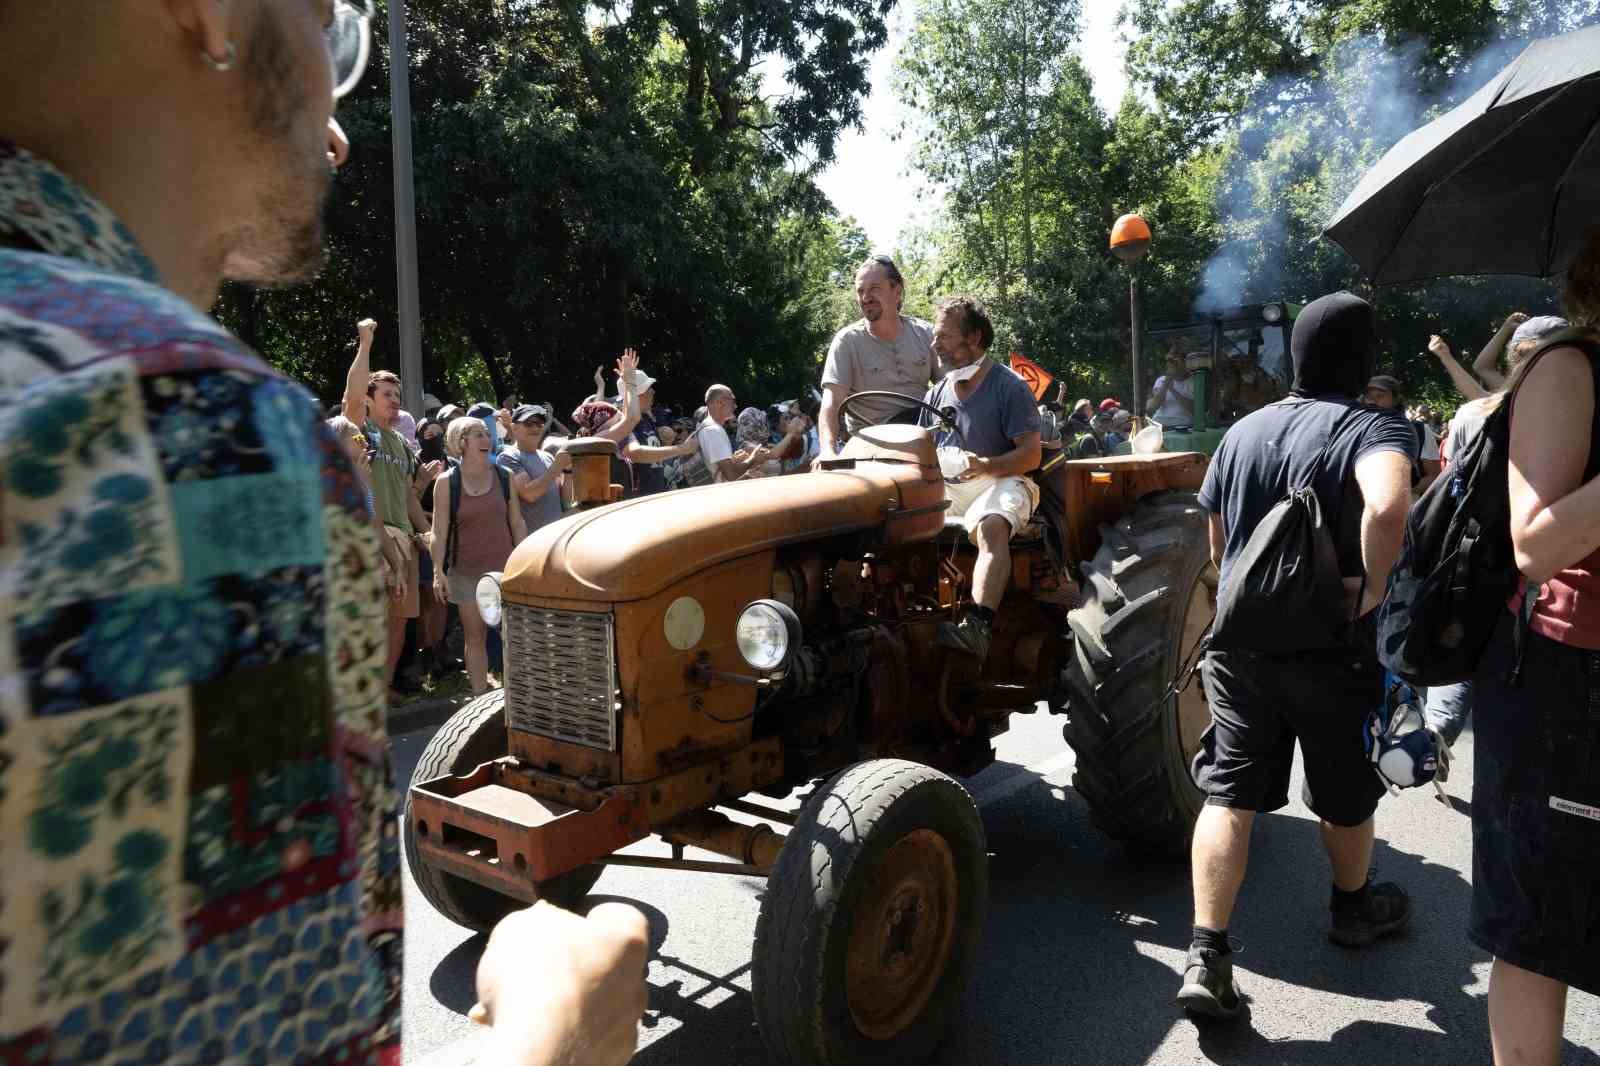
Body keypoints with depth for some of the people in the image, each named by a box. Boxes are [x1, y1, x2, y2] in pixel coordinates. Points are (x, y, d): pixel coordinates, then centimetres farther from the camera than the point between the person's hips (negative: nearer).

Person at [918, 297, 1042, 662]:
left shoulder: (1009, 386, 1)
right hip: (945, 487, 5)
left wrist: (987, 465, -24)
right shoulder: (937, 392, 18)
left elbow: (1030, 454, -7)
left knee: (992, 526, -38)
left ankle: (977, 626, -53)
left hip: (999, 482, -5)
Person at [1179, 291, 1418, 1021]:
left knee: (1229, 793, 5)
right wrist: (1373, 587, -21)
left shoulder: (1242, 432, 6)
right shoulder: (1372, 429, -13)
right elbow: (1387, 504, -36)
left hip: (1239, 642, 4)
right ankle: (1353, 909, 42)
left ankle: (1206, 956, 0)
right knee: (1345, 793, 19)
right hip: (1329, 646, -4)